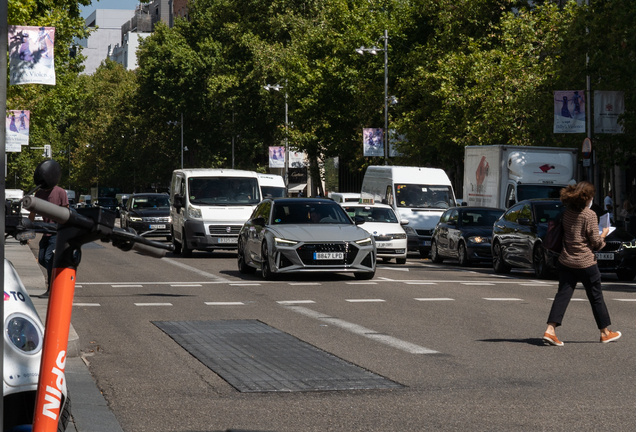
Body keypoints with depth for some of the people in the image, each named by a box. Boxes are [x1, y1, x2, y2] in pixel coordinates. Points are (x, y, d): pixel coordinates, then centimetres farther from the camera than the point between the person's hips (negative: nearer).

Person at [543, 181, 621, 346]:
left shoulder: (567, 213, 3)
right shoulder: (589, 215, -15)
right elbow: (596, 242, -12)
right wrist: (603, 235, 9)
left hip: (566, 261, 5)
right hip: (586, 263, -5)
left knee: (563, 294, 2)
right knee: (596, 297, 10)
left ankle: (550, 329, -12)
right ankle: (605, 332, 22)